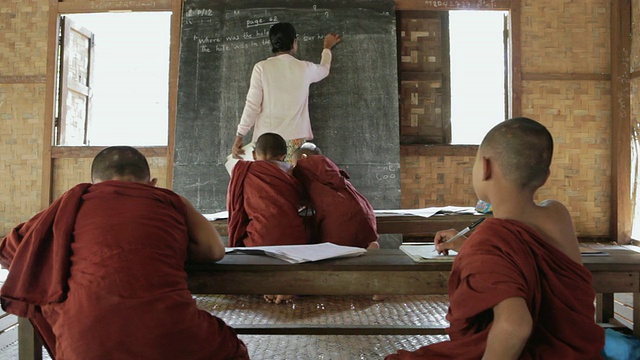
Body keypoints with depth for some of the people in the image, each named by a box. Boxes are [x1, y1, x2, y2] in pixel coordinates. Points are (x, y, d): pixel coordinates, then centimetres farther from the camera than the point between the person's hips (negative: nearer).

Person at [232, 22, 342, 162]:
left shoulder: (262, 67, -3)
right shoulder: (305, 68, 4)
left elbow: (252, 105, -7)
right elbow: (324, 70, 29)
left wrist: (239, 136, -1)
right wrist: (327, 48, 48)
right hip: (295, 138, 2)